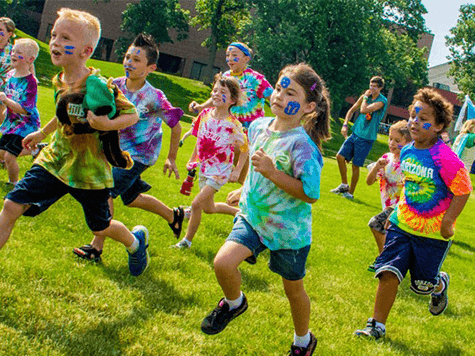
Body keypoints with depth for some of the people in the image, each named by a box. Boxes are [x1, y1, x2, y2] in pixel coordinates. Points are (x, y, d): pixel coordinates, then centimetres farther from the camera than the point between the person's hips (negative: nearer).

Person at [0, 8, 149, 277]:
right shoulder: (60, 82, -1)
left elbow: (132, 115, -15)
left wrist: (107, 124, -32)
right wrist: (42, 133, 28)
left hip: (89, 170, -5)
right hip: (55, 160, 5)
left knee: (100, 227, 14)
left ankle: (136, 239, 47)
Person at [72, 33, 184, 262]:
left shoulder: (153, 97, -22)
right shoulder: (116, 85, -8)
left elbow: (176, 127, -11)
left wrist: (171, 159, -3)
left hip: (140, 154, -7)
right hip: (118, 149, 7)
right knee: (131, 198, 20)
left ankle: (96, 247, -6)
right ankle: (173, 216, 43)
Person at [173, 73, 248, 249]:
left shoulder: (233, 124, -19)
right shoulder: (205, 114, -5)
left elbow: (245, 149, -8)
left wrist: (237, 171, -11)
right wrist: (192, 159, 15)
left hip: (220, 171, -7)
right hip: (204, 167, 7)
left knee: (196, 204, -15)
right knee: (208, 208, 20)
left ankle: (187, 240, 3)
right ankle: (239, 212, 44)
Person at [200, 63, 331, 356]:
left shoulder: (301, 145, -24)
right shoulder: (259, 127, -3)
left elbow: (311, 194, -26)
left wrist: (271, 172, -30)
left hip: (289, 229, -5)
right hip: (254, 216, 5)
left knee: (294, 289, 13)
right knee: (223, 262, -16)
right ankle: (234, 302, 18)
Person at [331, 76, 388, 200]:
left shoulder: (382, 101, -13)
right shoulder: (366, 96, 8)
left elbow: (363, 110, -25)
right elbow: (352, 110, 16)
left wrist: (365, 97, -10)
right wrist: (345, 124, 4)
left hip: (366, 137, -6)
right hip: (355, 133, 6)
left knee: (355, 166, -3)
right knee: (340, 156, 0)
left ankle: (351, 192, 12)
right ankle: (344, 184, 17)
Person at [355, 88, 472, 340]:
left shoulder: (445, 158, -22)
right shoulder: (407, 151, -1)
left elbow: (463, 191, -17)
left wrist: (447, 222, -17)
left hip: (432, 232, -5)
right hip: (402, 224, 5)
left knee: (422, 284, 9)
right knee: (389, 273, -3)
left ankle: (441, 284, 45)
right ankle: (377, 326, 8)